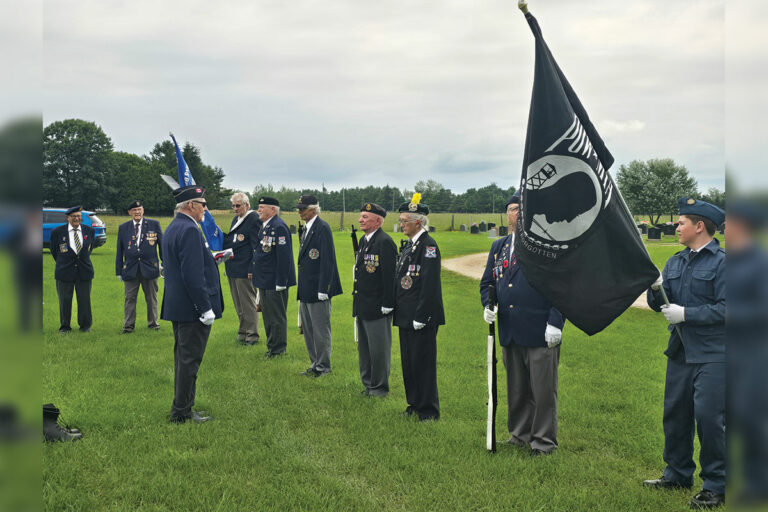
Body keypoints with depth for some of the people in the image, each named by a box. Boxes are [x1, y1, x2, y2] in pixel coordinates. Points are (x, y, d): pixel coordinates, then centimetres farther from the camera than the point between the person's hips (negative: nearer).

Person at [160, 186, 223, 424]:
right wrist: (205, 308, -21)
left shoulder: (173, 228, 14)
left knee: (183, 358, 17)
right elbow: (193, 275, -24)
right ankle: (181, 412, 5)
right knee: (189, 359, -2)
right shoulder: (189, 230, -19)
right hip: (192, 308, -11)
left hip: (178, 306, 11)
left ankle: (183, 408, 26)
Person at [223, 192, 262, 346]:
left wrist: (253, 269, -19)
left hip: (244, 268, -9)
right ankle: (243, 333, 23)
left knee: (248, 303, -1)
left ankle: (252, 334, 7)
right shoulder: (236, 219, 16)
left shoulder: (253, 219, -11)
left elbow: (256, 246, -15)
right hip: (232, 268, 9)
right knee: (239, 304, 14)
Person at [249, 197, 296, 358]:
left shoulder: (279, 227, -18)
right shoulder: (264, 226, 13)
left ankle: (278, 349, 11)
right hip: (264, 281, 10)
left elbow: (284, 257, -22)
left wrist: (280, 283, -23)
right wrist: (253, 271, 19)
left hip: (274, 282, -10)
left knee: (276, 316, 1)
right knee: (267, 315, 17)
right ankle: (272, 345, 28)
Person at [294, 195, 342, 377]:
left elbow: (327, 260, -19)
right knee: (308, 329, 16)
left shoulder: (322, 228, -15)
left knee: (320, 329, 0)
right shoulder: (306, 229, 13)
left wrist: (323, 289, -21)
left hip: (318, 289, -10)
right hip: (305, 290, 10)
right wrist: (301, 287, 16)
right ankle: (315, 364, 27)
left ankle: (323, 366, 11)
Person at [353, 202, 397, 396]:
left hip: (377, 307, -9)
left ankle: (380, 387, 14)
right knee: (364, 347, 17)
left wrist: (387, 304, -20)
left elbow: (390, 276, -19)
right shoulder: (363, 240, 13)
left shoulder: (385, 242, -16)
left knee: (378, 348, 1)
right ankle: (368, 384, 29)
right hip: (362, 306, 9)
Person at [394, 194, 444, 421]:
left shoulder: (428, 245, -14)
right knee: (408, 361, 15)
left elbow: (430, 284, -19)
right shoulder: (409, 245, 14)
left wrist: (421, 317, -20)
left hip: (422, 318, -9)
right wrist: (395, 307, 15)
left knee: (423, 362, -2)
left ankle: (428, 410, 8)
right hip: (406, 316, 9)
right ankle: (414, 404, 27)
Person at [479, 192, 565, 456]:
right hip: (510, 333, 5)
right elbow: (487, 282, 22)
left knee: (543, 389, 1)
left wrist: (555, 322, -13)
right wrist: (488, 305, 1)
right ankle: (520, 434, 28)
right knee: (516, 389, 15)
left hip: (541, 333, -5)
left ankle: (544, 441, 12)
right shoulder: (499, 247, 14)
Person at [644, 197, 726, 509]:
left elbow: (725, 308, -17)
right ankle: (678, 474, 28)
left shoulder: (721, 262, -9)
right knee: (675, 413, 13)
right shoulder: (675, 262, 13)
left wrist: (685, 314, -18)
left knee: (709, 416, -7)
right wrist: (655, 289, -7)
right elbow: (658, 305, 13)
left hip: (712, 355, -7)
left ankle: (716, 486, 6)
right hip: (681, 352, 7)